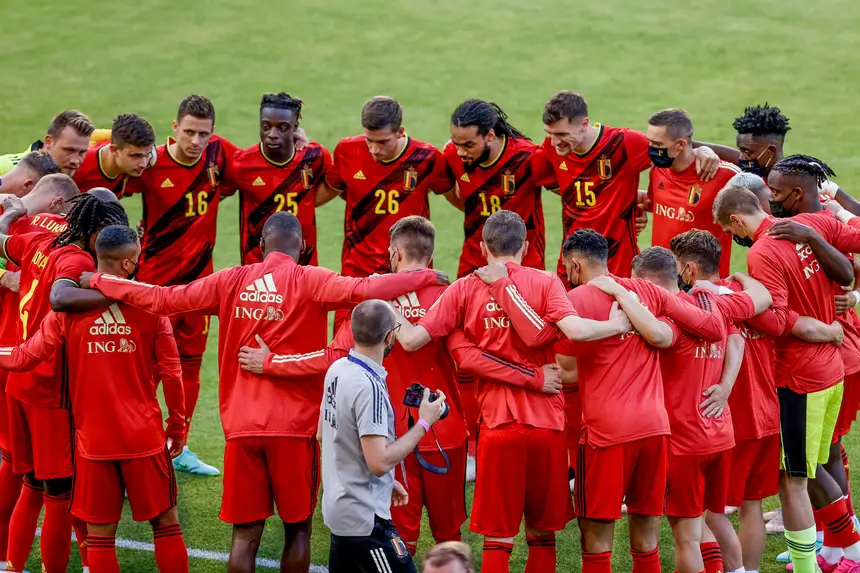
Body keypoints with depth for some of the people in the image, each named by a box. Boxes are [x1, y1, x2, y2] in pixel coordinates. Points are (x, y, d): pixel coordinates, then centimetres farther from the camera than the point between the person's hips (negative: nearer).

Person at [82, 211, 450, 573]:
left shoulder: (232, 281, 4)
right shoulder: (309, 282, -6)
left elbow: (162, 300, 5)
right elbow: (364, 291, -21)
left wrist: (97, 281, 16)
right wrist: (424, 278, -10)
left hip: (242, 425, 3)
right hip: (295, 425, -3)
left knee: (245, 534, 5)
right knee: (297, 529, 9)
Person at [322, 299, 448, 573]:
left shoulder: (337, 369, 4)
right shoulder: (369, 386, -22)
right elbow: (379, 462, -25)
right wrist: (424, 423, -15)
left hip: (338, 509, 9)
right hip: (364, 518, -9)